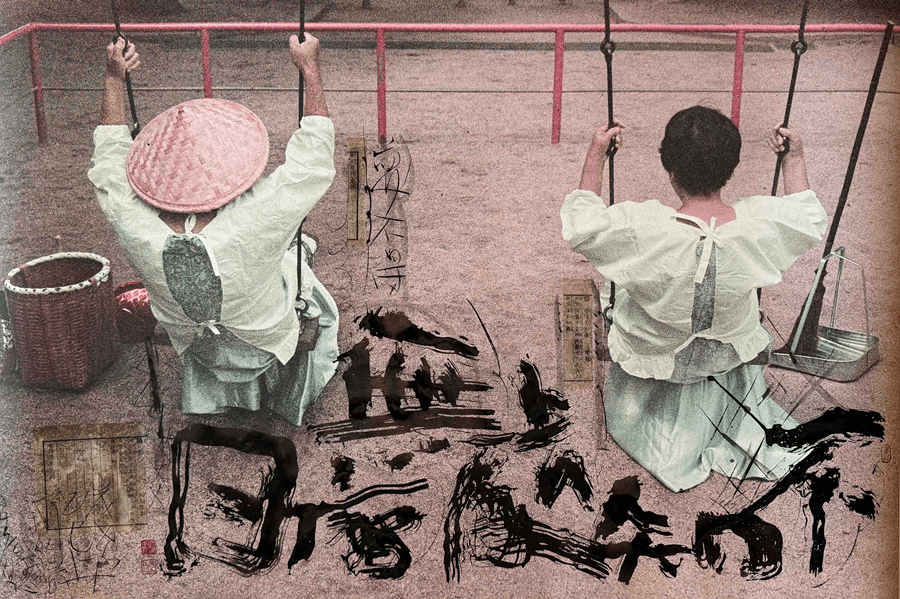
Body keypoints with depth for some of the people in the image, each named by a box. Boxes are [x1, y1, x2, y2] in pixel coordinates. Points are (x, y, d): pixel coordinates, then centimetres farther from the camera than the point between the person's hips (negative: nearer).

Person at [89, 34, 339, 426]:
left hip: (196, 345, 2)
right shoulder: (257, 222, -48)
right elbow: (314, 158, -31)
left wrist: (114, 79, -7)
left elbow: (107, 160, -15)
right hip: (269, 341, -2)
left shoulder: (134, 228, -38)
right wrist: (310, 67, -24)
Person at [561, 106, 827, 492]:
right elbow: (811, 222, -4)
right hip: (730, 354, 3)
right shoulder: (760, 222, -29)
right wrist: (794, 159, 6)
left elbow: (578, 228, -16)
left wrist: (595, 156, -9)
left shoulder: (642, 230, -36)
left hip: (653, 357, -3)